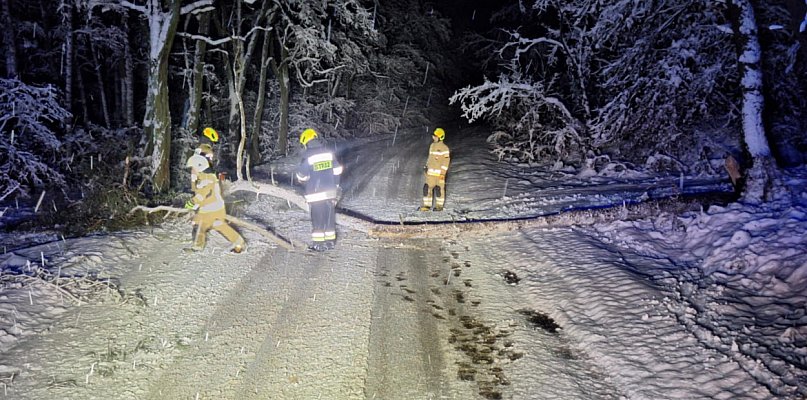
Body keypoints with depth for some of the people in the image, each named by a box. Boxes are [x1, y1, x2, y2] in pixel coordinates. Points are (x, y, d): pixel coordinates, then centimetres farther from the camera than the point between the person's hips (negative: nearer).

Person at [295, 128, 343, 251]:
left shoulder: (307, 156, -14)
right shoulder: (329, 152, 2)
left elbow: (301, 176, -9)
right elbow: (337, 171, 8)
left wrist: (306, 181, 15)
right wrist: (335, 185, 20)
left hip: (315, 194, -4)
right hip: (330, 192, 5)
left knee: (317, 219, 5)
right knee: (330, 217, 13)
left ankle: (319, 243, 9)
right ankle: (330, 241, 20)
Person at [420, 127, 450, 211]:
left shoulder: (444, 148, -8)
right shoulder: (432, 145, 14)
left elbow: (446, 160, -10)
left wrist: (443, 172, -14)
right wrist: (426, 166, 14)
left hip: (439, 173, -6)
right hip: (430, 173, 6)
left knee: (439, 189, 1)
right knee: (427, 188, 2)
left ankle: (439, 205, 12)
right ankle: (427, 205, 9)